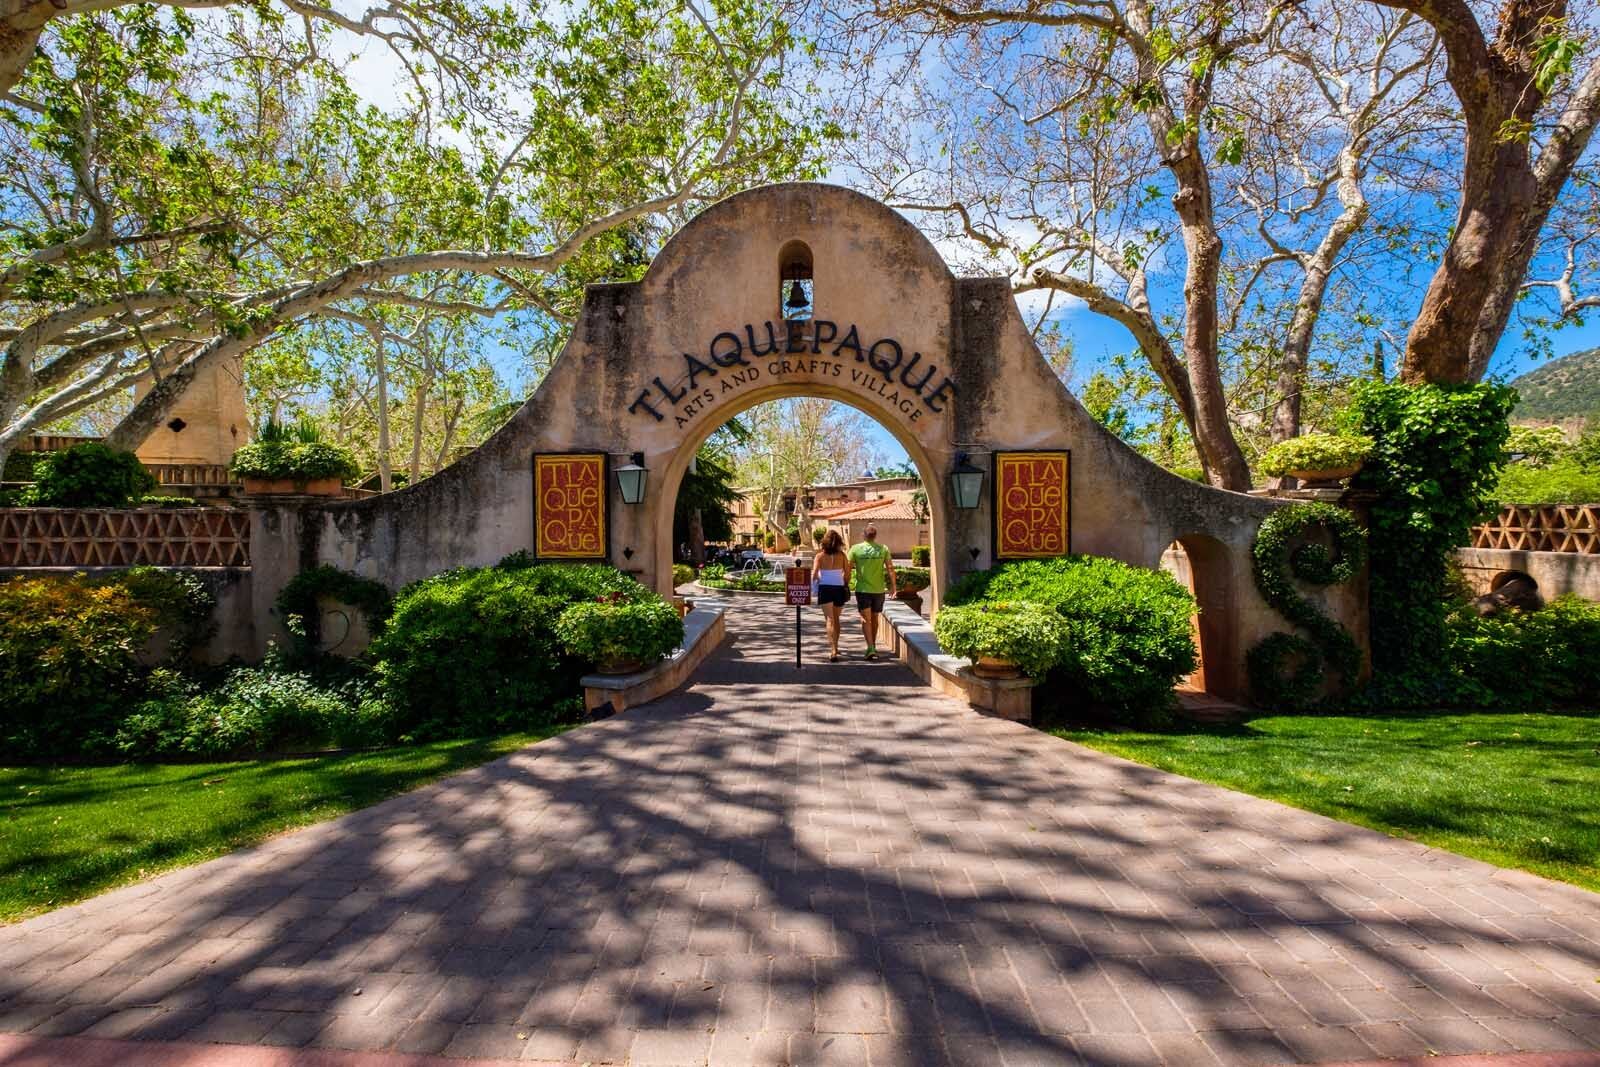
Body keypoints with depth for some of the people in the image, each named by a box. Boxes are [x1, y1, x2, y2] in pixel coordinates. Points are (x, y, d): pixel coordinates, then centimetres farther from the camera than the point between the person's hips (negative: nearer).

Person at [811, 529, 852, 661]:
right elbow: (847, 574, 0)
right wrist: (845, 586, 14)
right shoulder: (842, 555, -1)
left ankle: (833, 651, -16)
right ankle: (835, 647, 30)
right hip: (839, 588, 2)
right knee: (836, 619, 19)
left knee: (830, 620, -2)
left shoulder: (820, 556, -7)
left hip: (825, 589, -2)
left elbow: (814, 574, -11)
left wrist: (815, 581, 10)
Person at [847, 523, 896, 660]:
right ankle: (873, 647, 28)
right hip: (879, 589, 2)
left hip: (863, 589, -2)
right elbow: (890, 568, -3)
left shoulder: (856, 548, -5)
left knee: (866, 619, 0)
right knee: (874, 618, 17)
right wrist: (892, 585, 7)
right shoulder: (883, 549, -1)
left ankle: (870, 647, -15)